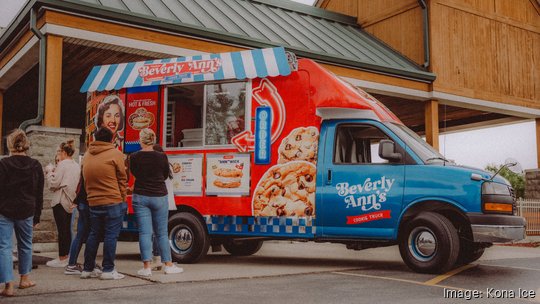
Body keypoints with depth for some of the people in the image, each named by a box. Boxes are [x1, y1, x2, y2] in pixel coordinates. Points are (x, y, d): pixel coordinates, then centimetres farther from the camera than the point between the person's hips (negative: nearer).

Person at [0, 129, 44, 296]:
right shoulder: (35, 166, 1)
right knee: (25, 245, 19)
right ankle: (24, 278, 30)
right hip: (26, 212, 3)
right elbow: (39, 194, 5)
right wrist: (37, 217, 12)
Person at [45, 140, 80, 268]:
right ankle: (66, 256, 18)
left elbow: (54, 183, -13)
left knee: (61, 230, -4)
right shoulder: (76, 166, 10)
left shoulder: (62, 164, -12)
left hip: (61, 201, -8)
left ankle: (62, 259, -1)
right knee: (67, 229, 13)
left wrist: (50, 173, 3)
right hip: (70, 201, 8)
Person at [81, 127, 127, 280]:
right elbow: (122, 178, -2)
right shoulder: (115, 154, -6)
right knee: (111, 236, -1)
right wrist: (122, 198, 6)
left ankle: (87, 269, 18)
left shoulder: (87, 155, 12)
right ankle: (108, 270, 0)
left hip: (93, 202, 6)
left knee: (93, 235, 14)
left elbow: (85, 179, 17)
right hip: (112, 202, -6)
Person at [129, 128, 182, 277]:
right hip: (159, 197, 0)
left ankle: (147, 267, -3)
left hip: (140, 197, 0)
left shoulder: (134, 157, -5)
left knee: (144, 232, 1)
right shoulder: (161, 157, -6)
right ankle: (168, 265, 13)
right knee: (162, 233, 9)